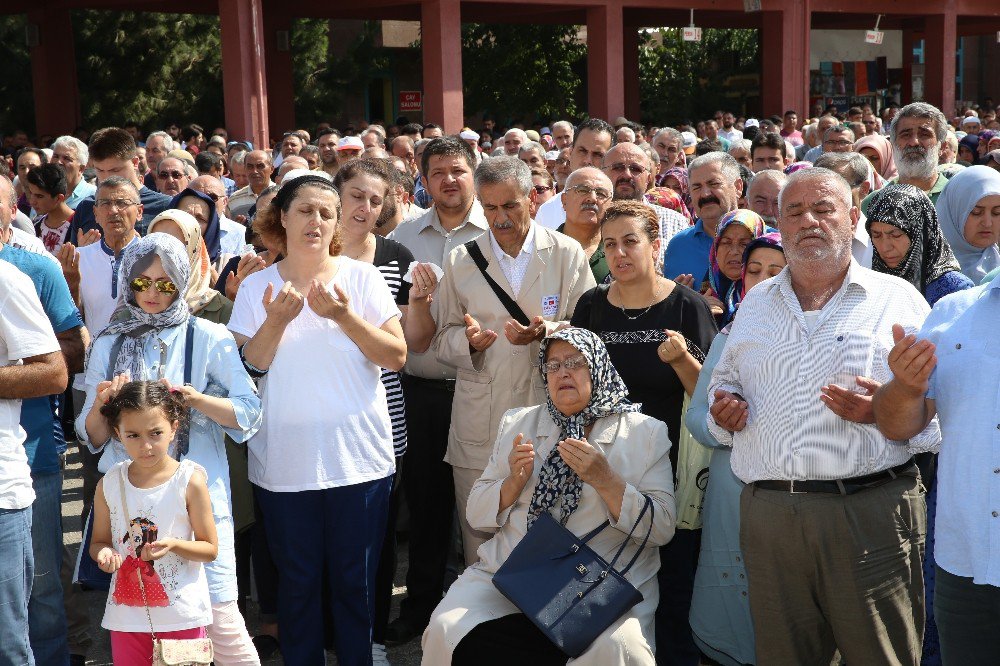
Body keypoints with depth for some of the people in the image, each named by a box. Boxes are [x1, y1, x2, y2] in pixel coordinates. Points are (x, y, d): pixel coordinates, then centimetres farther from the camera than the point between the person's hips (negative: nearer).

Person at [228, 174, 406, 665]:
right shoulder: (256, 287, 3)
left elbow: (396, 357, -6)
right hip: (284, 463, 1)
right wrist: (277, 320, -17)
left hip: (358, 458, 0)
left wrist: (344, 316, -18)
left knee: (355, 583, 9)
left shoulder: (362, 277, 0)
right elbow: (248, 367, -2)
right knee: (297, 583, 11)